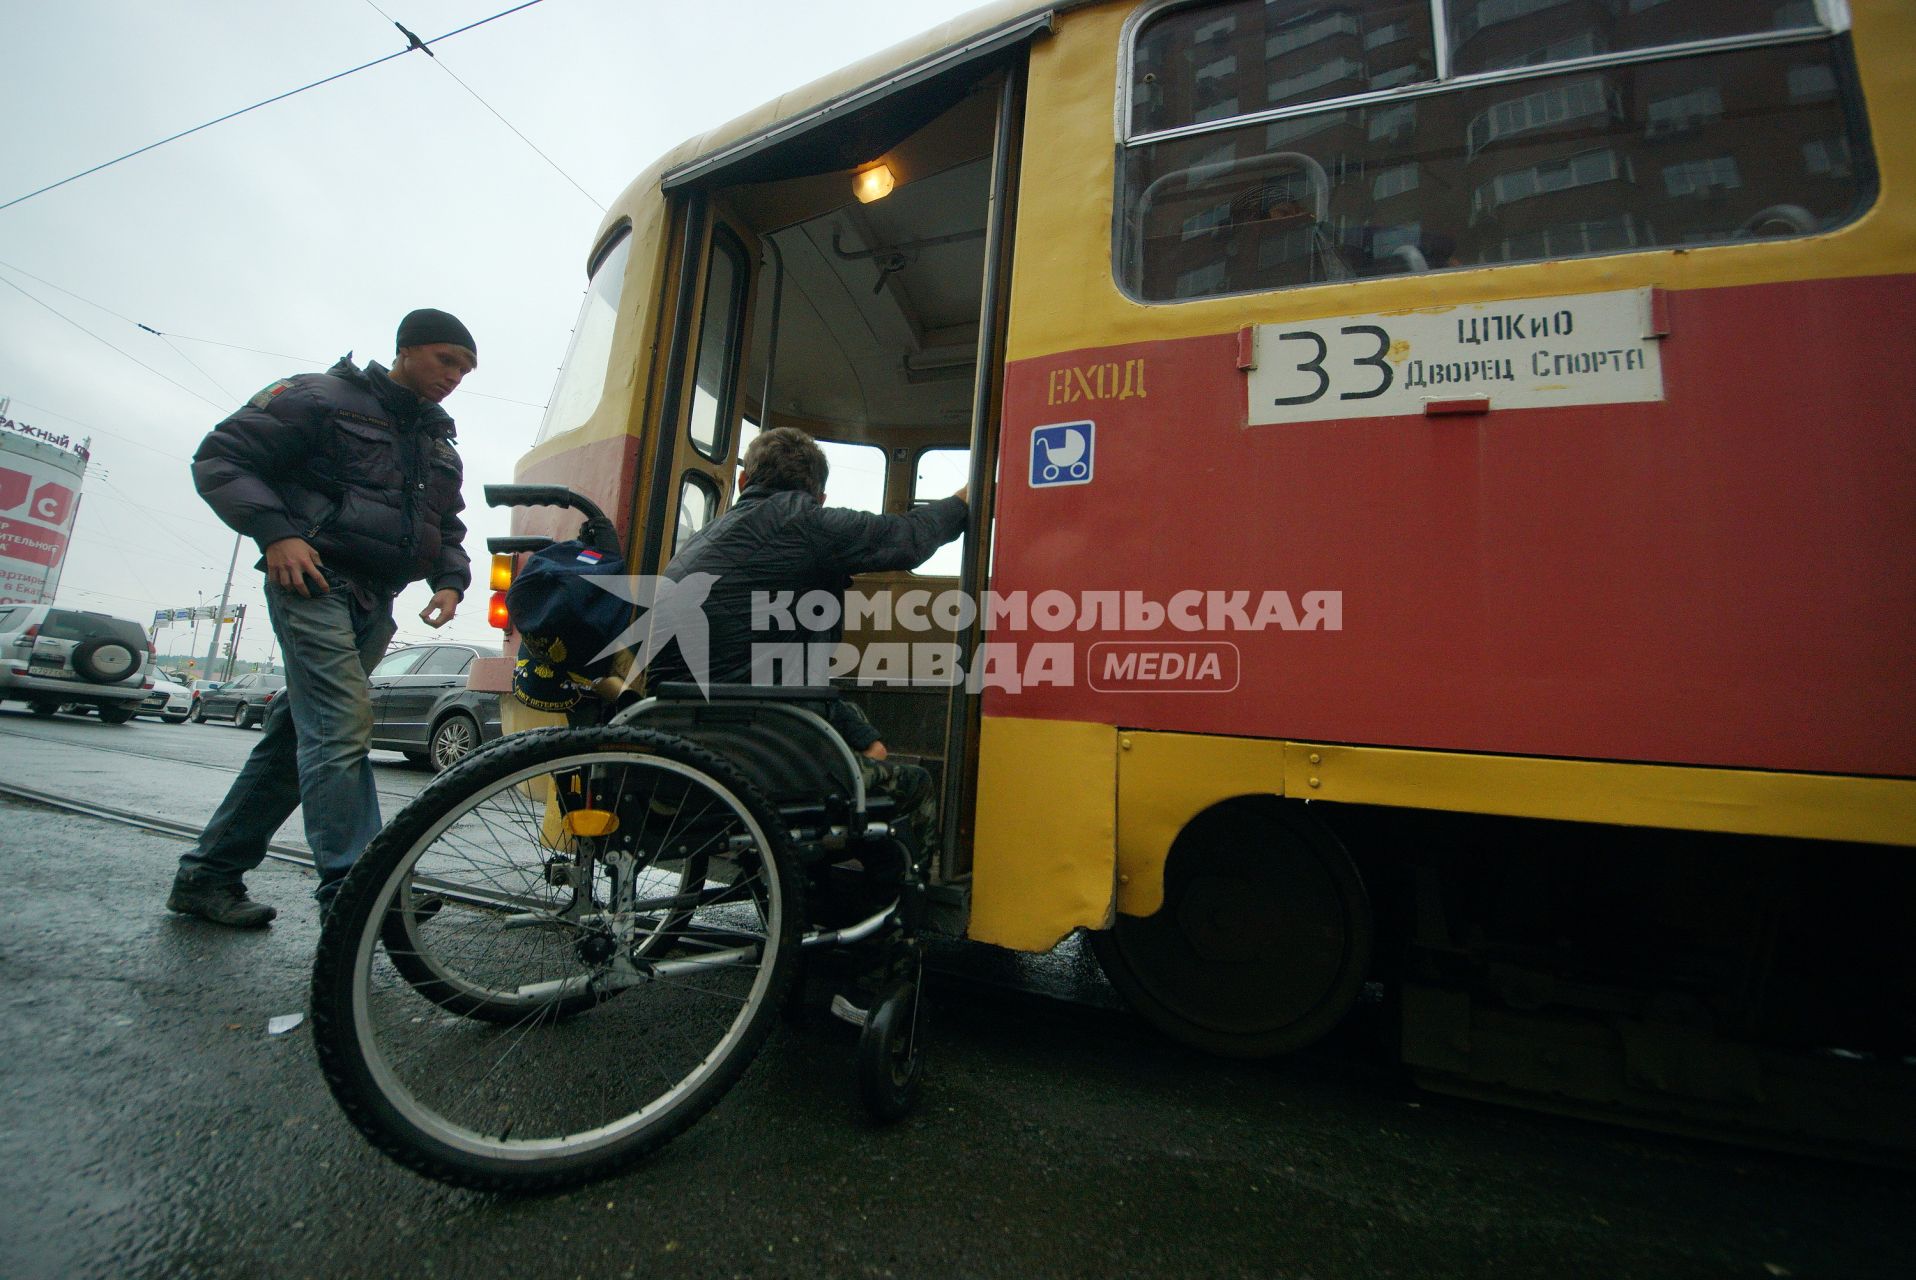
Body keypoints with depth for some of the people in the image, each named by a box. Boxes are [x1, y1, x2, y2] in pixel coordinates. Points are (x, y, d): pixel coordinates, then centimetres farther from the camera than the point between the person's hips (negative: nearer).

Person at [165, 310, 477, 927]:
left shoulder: (439, 441, 22)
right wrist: (275, 532, -19)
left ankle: (208, 874, 21)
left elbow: (448, 524, 26)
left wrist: (449, 580, 6)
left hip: (375, 601, 7)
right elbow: (220, 459, -3)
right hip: (314, 578, -7)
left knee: (296, 733, 9)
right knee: (342, 726, -19)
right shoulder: (321, 397, 1)